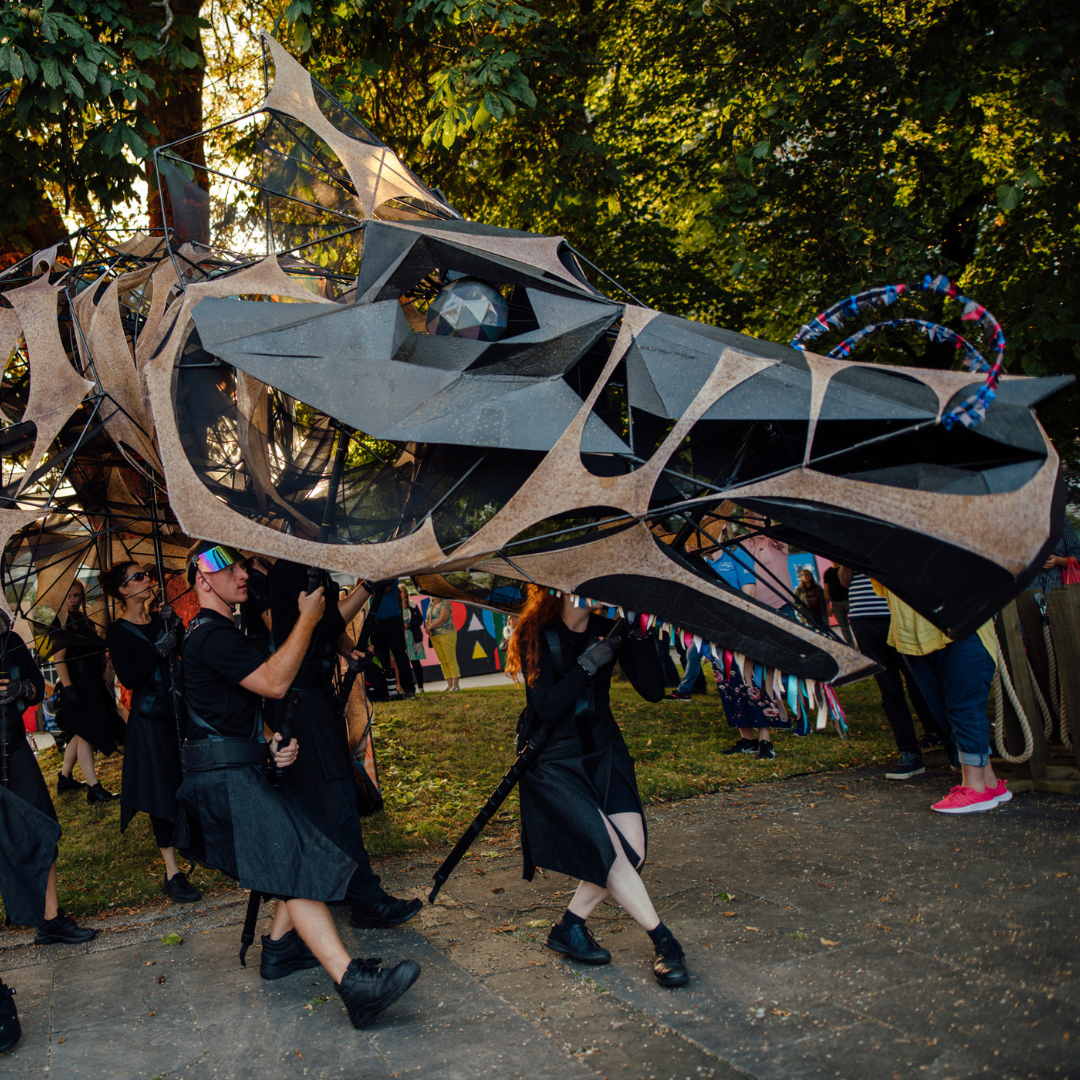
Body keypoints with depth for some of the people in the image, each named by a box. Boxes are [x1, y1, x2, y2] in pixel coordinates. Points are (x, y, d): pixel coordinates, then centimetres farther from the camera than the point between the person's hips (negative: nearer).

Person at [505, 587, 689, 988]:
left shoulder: (609, 630, -3)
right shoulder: (536, 636, -14)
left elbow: (653, 690, -11)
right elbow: (547, 708, -23)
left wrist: (636, 634, -22)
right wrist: (589, 664, -27)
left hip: (604, 751, 5)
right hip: (553, 762, -5)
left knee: (632, 849, -8)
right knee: (608, 847, -18)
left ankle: (570, 927, 10)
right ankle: (663, 941, -3)